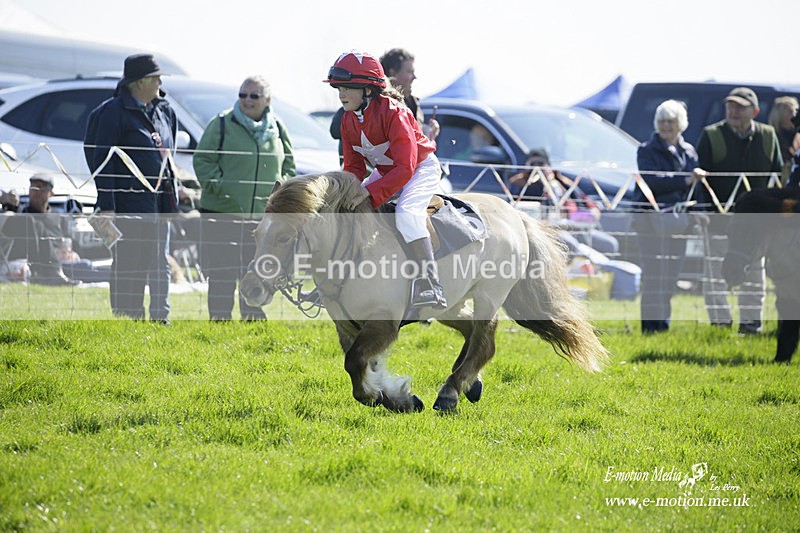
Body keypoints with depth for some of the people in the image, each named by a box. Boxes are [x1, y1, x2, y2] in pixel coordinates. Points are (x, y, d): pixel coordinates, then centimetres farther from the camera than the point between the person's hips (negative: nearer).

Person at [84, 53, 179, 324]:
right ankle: (126, 318, 1)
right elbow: (102, 159, -10)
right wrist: (106, 204, -15)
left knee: (160, 263, 8)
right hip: (130, 199, -7)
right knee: (127, 263, -4)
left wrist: (173, 194, 20)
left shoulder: (163, 111, 15)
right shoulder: (115, 111, -8)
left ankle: (160, 317, 12)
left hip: (160, 199, 7)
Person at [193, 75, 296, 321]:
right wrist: (218, 186, -13)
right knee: (222, 274, -4)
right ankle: (220, 320, 2)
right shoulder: (222, 124, -1)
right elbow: (202, 160, -1)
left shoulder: (277, 128, 12)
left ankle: (253, 319, 16)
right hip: (223, 211, -4)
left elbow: (288, 164, 22)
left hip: (264, 215, 4)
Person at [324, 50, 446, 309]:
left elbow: (405, 169, -34)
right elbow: (353, 166, 4)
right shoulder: (348, 120, -5)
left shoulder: (393, 112, -29)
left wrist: (370, 192, -39)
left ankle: (428, 283, -38)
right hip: (384, 172, 9)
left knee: (406, 212, -34)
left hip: (421, 169, -9)